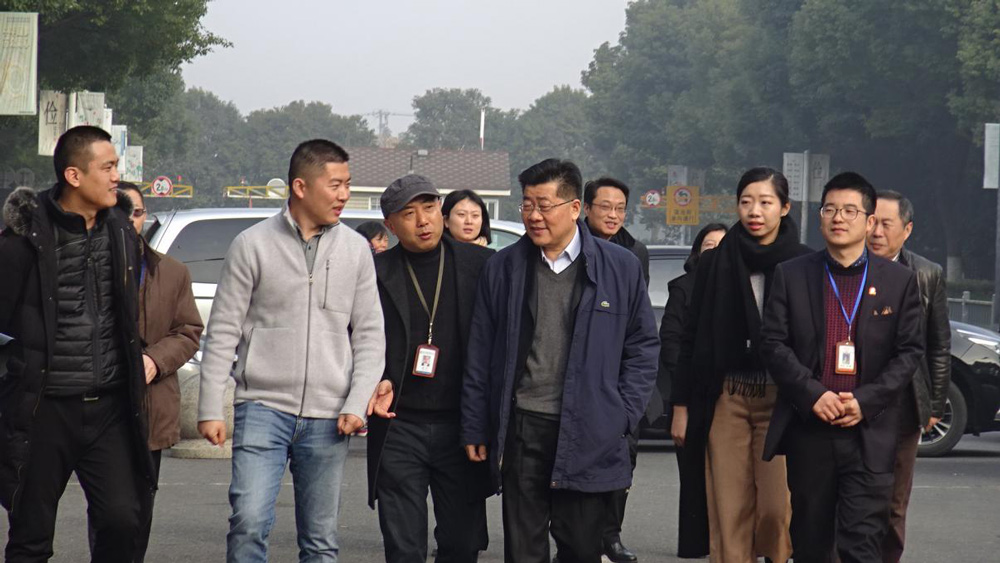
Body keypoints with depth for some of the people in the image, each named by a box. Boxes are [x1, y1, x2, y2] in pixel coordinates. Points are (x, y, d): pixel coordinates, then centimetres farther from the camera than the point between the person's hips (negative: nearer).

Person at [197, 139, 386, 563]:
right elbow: (222, 332, 0)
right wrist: (210, 409, -4)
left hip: (326, 417, 3)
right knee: (249, 523, -15)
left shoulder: (355, 250, 7)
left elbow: (369, 336, 9)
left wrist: (356, 404, -3)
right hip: (263, 406, -3)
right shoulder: (253, 246, -1)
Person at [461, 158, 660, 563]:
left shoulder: (621, 267, 3)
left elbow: (643, 347, 8)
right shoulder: (502, 268, 7)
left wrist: (623, 416, -1)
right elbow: (480, 355, 10)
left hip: (587, 435, -1)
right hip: (520, 430, 1)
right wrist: (475, 427, 7)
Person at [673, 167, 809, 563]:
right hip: (727, 398, 2)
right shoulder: (715, 264, 8)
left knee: (777, 508, -12)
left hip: (781, 398, -2)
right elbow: (692, 338, 10)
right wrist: (681, 406, 7)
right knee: (729, 513, -1)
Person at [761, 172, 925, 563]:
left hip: (870, 434, -1)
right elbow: (774, 343, 1)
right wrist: (813, 394, -13)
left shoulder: (899, 281, 5)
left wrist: (866, 401, -11)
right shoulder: (791, 275, 7)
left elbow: (910, 351, 2)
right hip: (808, 431, 2)